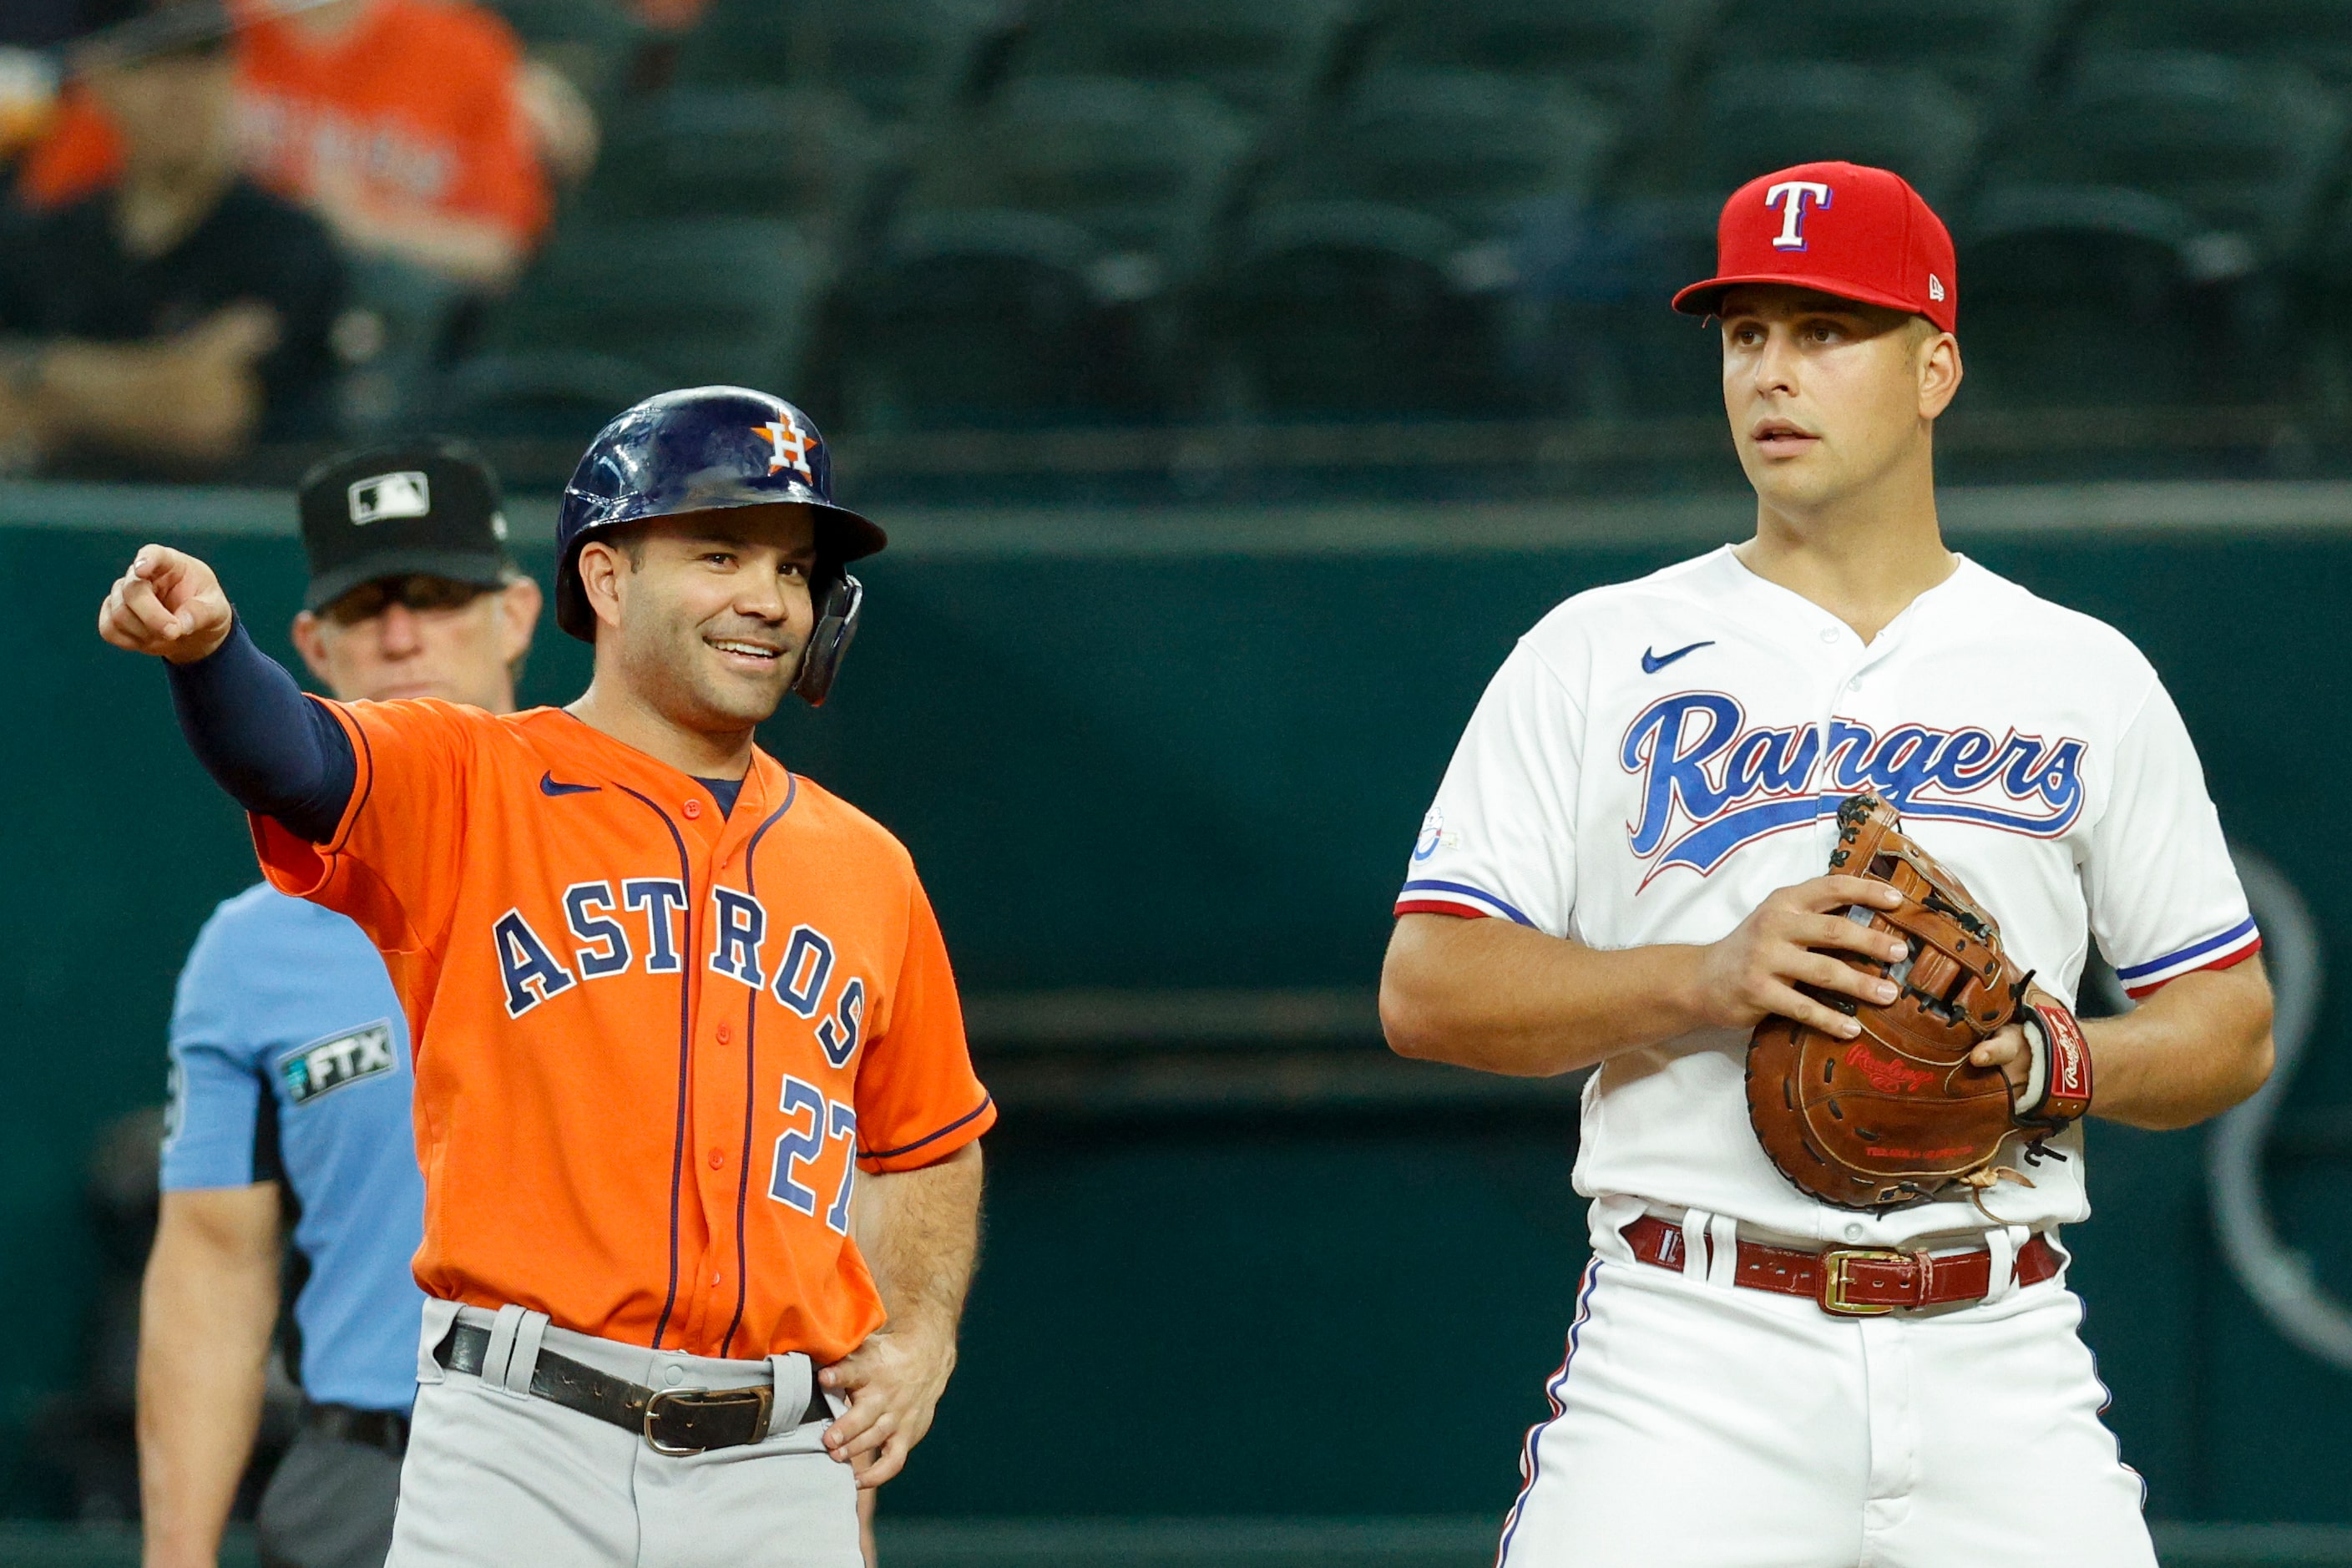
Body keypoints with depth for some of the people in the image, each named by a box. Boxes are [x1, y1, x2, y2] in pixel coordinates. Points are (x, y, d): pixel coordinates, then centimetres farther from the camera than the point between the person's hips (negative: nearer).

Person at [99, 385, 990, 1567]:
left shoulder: (862, 869, 16)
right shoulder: (469, 785, 3)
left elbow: (925, 1145, 28)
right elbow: (287, 759, -18)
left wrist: (920, 1335, 10)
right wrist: (206, 648, -40)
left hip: (782, 1471, 4)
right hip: (518, 1456, -4)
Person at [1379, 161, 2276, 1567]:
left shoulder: (2086, 680, 13)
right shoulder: (1598, 657, 8)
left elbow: (2235, 1027, 14)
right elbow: (1426, 989, 2)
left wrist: (2061, 1058, -8)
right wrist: (1703, 978, -13)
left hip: (2000, 1360, 2)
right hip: (1694, 1359, -2)